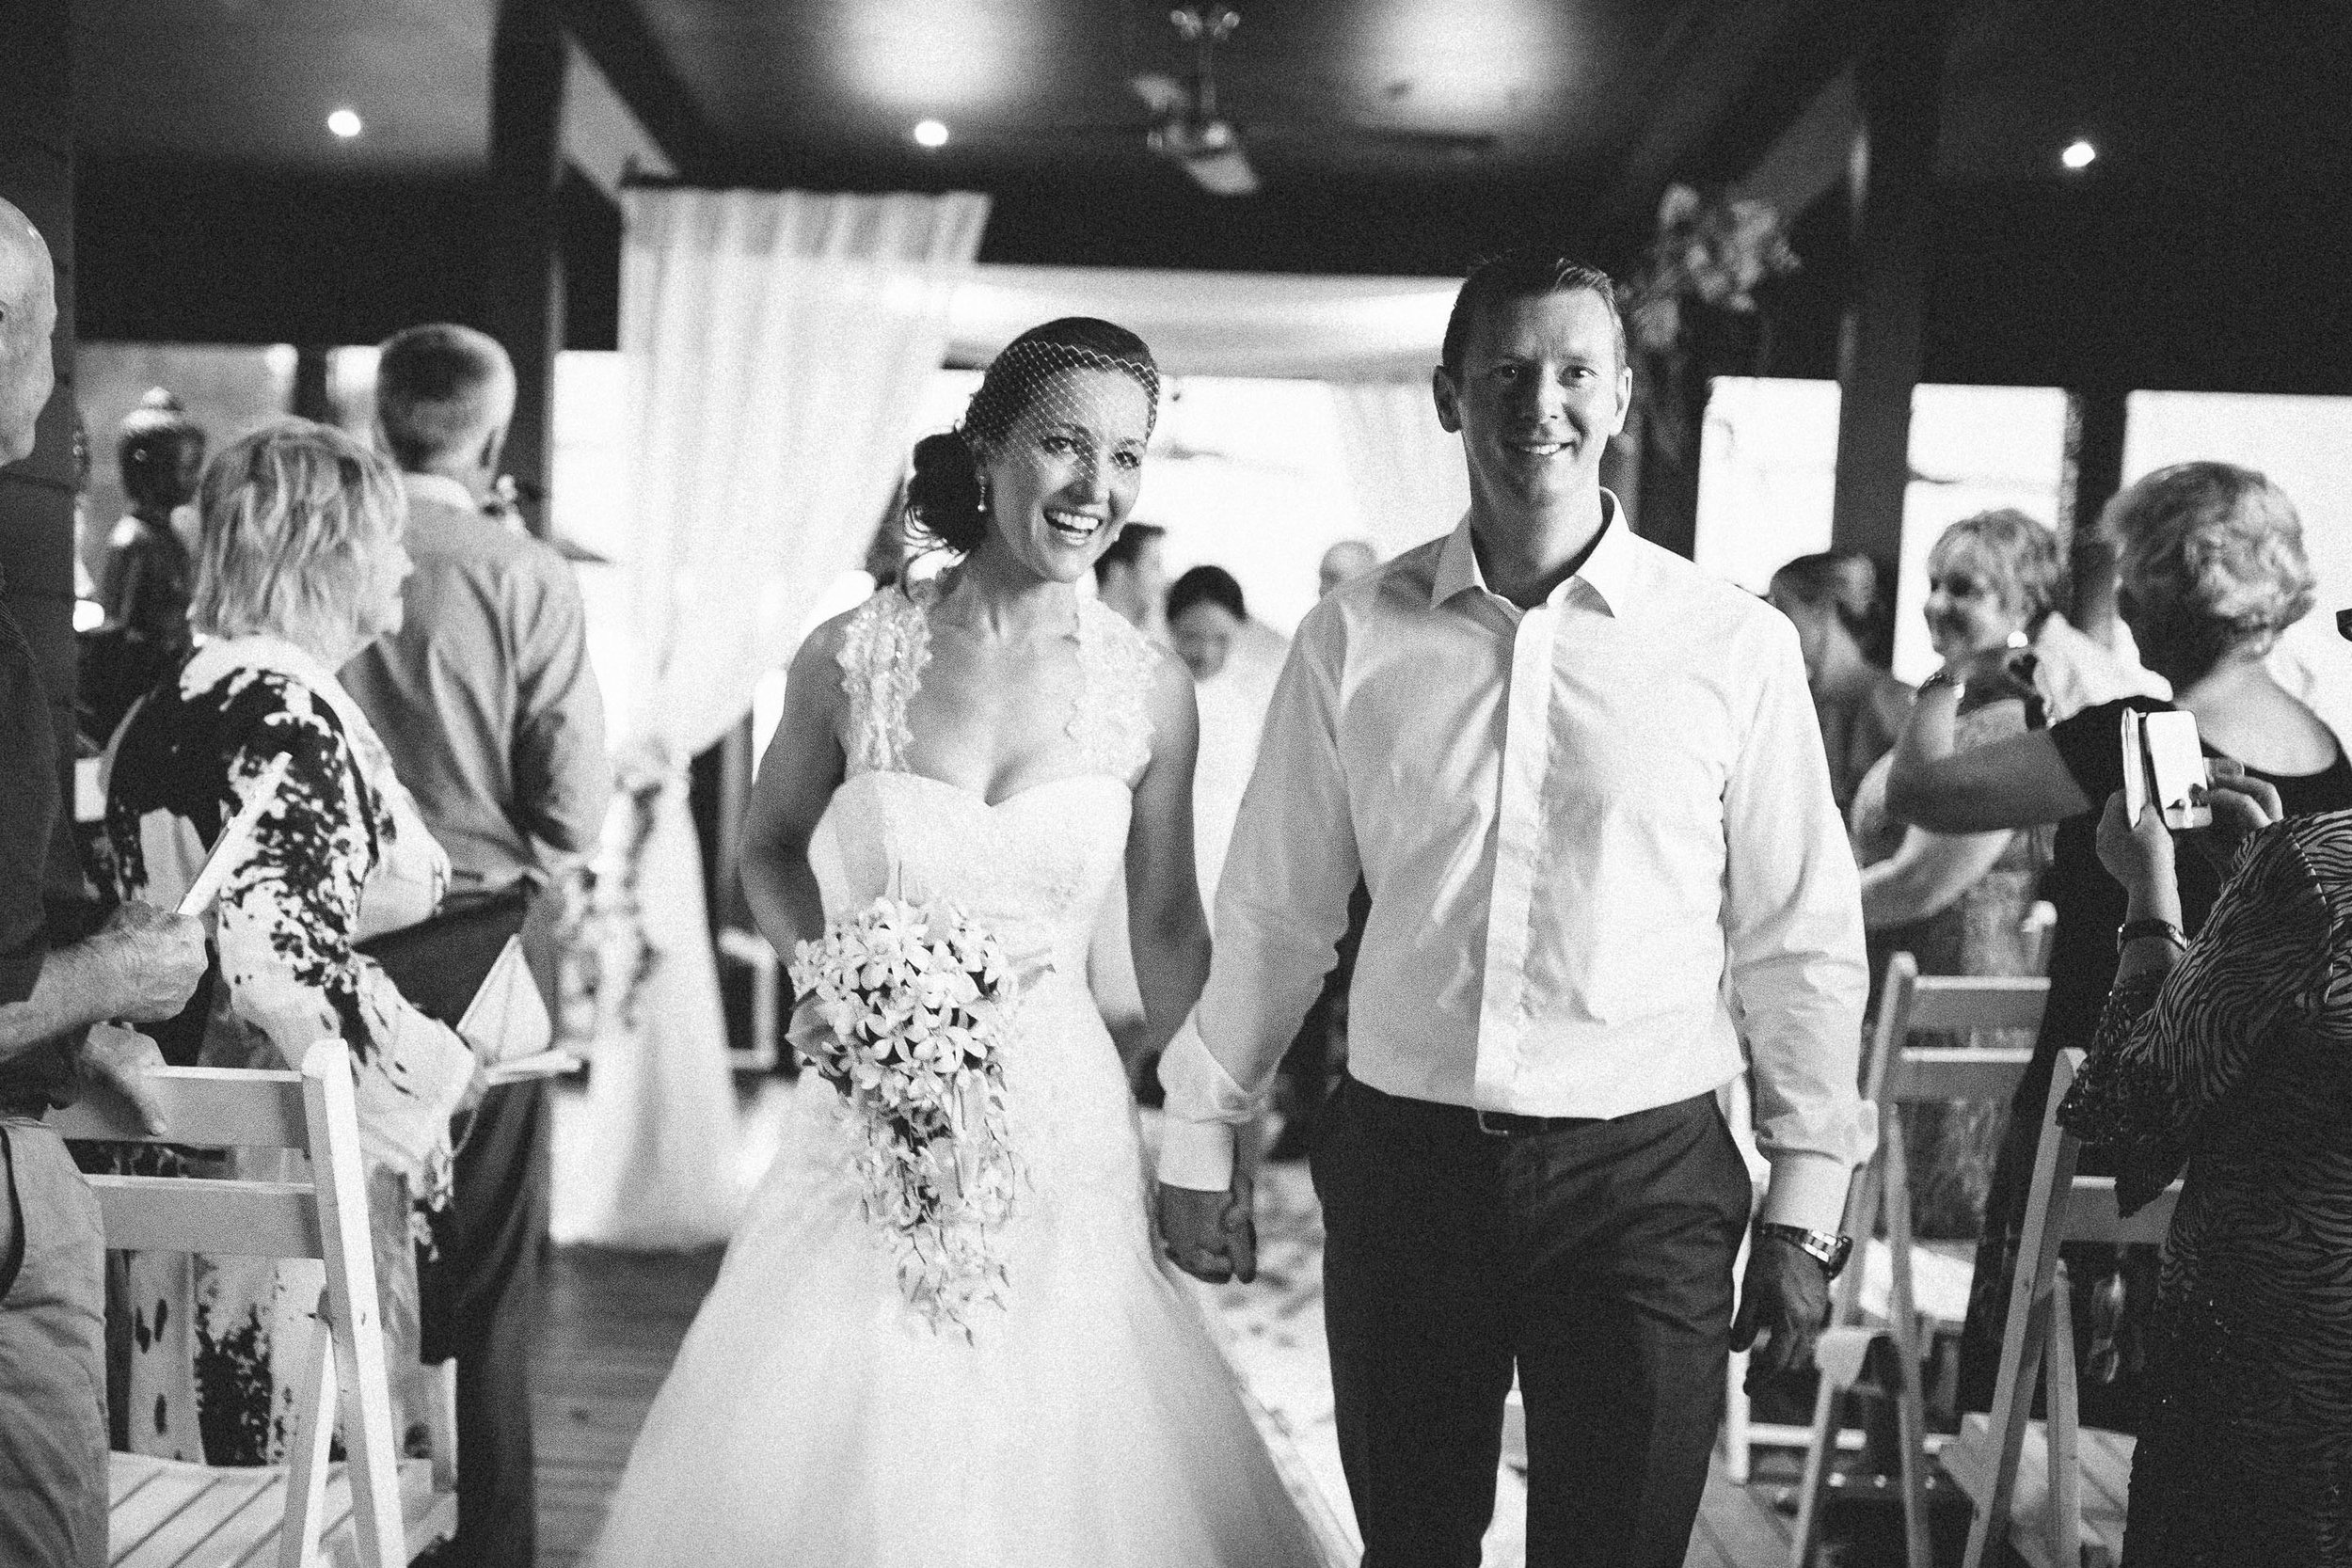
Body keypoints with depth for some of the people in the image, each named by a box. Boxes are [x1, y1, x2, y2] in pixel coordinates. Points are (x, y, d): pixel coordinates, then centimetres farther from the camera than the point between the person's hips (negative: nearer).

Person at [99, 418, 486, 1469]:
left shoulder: (162, 708, 11)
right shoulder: (288, 708, -16)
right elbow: (281, 956, -26)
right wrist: (428, 1071, -13)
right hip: (290, 1163, -9)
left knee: (201, 1435, 15)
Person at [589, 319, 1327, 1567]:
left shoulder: (1151, 693, -4)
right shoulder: (851, 657, -6)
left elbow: (1167, 926, 8)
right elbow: (768, 846, 11)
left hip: (1060, 1129, 0)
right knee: (828, 1463, 7)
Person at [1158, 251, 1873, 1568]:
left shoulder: (1736, 645, -3)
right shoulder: (1354, 636, 1)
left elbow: (1802, 938, 1)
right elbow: (1273, 914, 7)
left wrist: (1806, 1209, 2)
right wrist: (1202, 1140, 11)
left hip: (1646, 1177, -1)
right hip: (1402, 1164, 2)